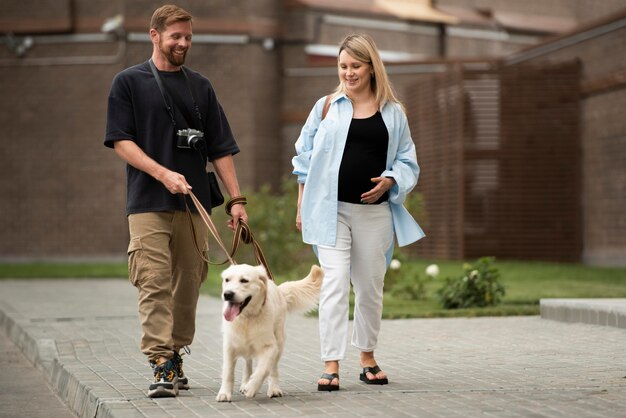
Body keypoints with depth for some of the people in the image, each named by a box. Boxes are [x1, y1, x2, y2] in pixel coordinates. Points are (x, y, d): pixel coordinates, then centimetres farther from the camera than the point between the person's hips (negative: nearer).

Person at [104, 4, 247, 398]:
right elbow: (121, 141, -4)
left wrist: (237, 199, 4)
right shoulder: (129, 82, 3)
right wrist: (164, 174, -17)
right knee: (154, 284, -11)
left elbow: (220, 148, 13)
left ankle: (176, 355, 18)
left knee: (189, 284, 6)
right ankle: (161, 366, -13)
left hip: (195, 203, 4)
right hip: (148, 203, -4)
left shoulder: (200, 86, 14)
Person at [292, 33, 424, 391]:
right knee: (335, 283, -10)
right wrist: (302, 207, 5)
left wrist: (390, 181, -9)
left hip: (375, 211, 2)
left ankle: (368, 356, 27)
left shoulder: (393, 113, 7)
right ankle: (331, 365, -9)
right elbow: (305, 159, 9)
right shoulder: (327, 107, 5)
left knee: (370, 285, 10)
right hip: (331, 209, -2)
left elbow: (407, 161, 12)